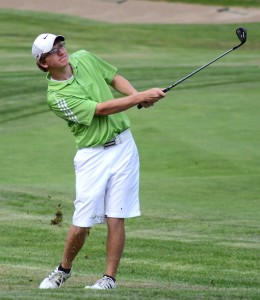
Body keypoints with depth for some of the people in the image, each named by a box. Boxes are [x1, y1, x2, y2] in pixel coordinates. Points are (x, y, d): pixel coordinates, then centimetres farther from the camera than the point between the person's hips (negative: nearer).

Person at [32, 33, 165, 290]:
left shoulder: (84, 59, 4)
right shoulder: (56, 96, -15)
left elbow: (115, 78, 17)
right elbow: (102, 109, -19)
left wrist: (137, 94, -3)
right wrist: (140, 98, -22)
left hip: (123, 146, 4)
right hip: (92, 155, -4)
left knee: (116, 218, -3)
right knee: (81, 224, -4)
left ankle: (110, 277, 4)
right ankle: (64, 269, 21)